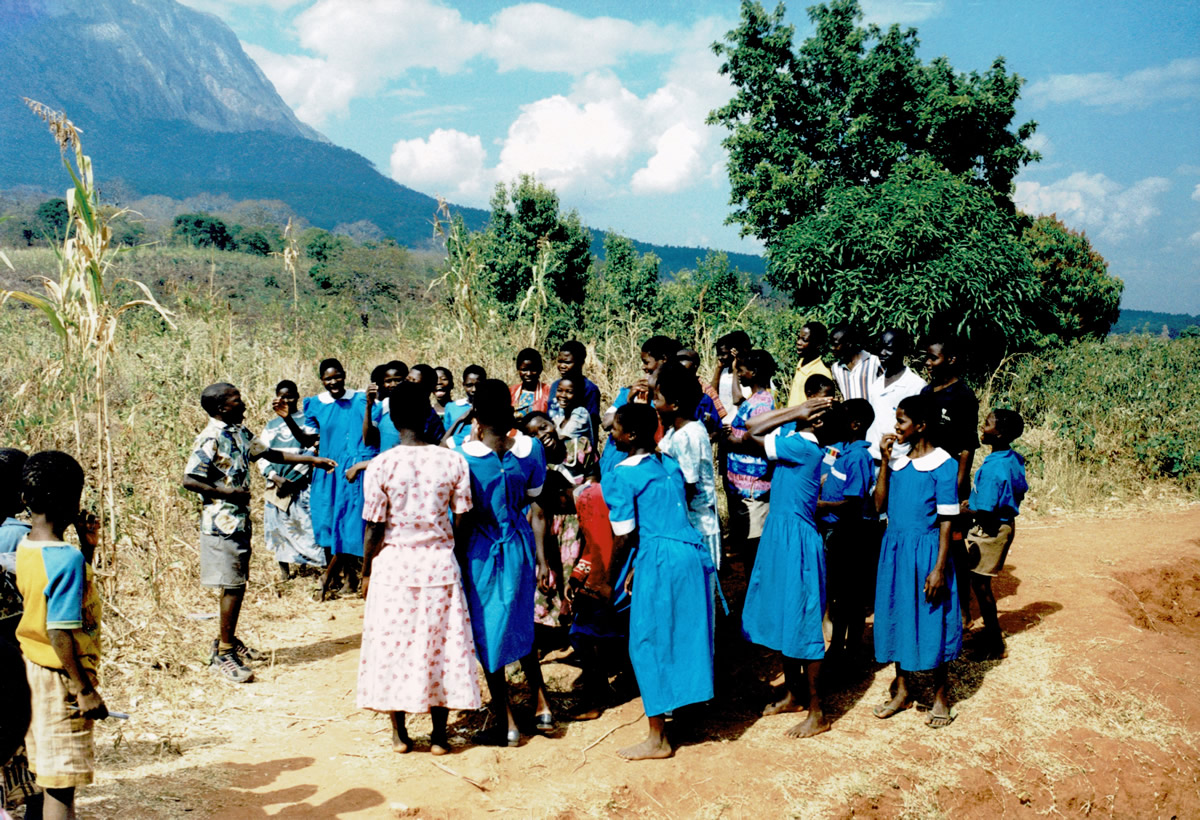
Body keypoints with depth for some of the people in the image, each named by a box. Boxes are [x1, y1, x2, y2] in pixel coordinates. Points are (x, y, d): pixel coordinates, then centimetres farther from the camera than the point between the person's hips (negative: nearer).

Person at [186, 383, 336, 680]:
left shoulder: (240, 433, 11)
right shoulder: (210, 439, -16)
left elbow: (270, 454, 19)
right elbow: (189, 480, -19)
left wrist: (312, 459, 17)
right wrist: (225, 492, -19)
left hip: (240, 519, 9)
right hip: (222, 522, -9)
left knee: (236, 583, 16)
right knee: (233, 585, -6)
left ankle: (228, 640, 30)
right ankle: (222, 654, 3)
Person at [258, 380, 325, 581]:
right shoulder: (271, 425, 16)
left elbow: (310, 453, -6)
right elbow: (261, 456, 11)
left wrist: (292, 480, -13)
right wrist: (275, 478, -6)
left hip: (301, 487, -5)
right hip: (276, 487, 5)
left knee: (308, 527, -11)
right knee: (278, 530, 6)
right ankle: (285, 574, 16)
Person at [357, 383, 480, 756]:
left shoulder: (380, 465, -11)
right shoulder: (453, 461, -7)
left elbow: (374, 529, -7)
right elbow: (463, 520, -2)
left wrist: (366, 572, 6)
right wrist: (460, 562, 13)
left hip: (393, 563, -1)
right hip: (439, 562, 1)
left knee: (393, 645, 12)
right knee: (441, 644, 11)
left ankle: (399, 732, 22)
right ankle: (439, 735, 18)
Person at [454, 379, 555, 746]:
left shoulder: (464, 454, -15)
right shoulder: (529, 448, -5)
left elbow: (463, 517, -11)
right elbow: (537, 509, 0)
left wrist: (458, 560, 1)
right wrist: (541, 557, 8)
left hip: (481, 549, -4)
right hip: (519, 546, 4)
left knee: (488, 634, 7)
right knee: (520, 627, 23)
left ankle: (506, 725, 14)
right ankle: (542, 706, 24)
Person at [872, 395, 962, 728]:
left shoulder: (942, 464, -11)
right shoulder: (897, 462, 6)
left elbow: (946, 521, -12)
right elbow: (879, 505, -1)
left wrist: (939, 569, -16)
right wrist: (885, 462, -5)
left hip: (926, 551, -6)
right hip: (894, 549, 6)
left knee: (932, 623, 4)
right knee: (897, 617, 13)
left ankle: (940, 697, 19)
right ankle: (901, 690, 28)